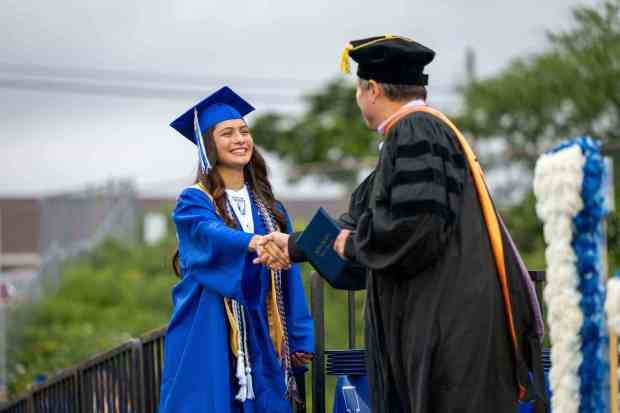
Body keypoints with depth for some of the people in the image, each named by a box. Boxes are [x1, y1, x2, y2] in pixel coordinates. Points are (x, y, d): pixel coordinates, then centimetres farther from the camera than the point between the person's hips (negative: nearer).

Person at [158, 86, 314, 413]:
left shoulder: (269, 207, 13)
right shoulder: (194, 202, -2)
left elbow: (289, 279, 11)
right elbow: (212, 237, -25)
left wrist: (299, 342, 4)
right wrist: (255, 243, -45)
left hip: (261, 343, 5)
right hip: (209, 344, -5)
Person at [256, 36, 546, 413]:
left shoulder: (415, 131, -12)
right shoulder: (423, 130, 19)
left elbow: (414, 225, -23)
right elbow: (366, 213, 30)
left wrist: (353, 244, -5)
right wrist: (296, 245, 38)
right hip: (437, 315, 10)